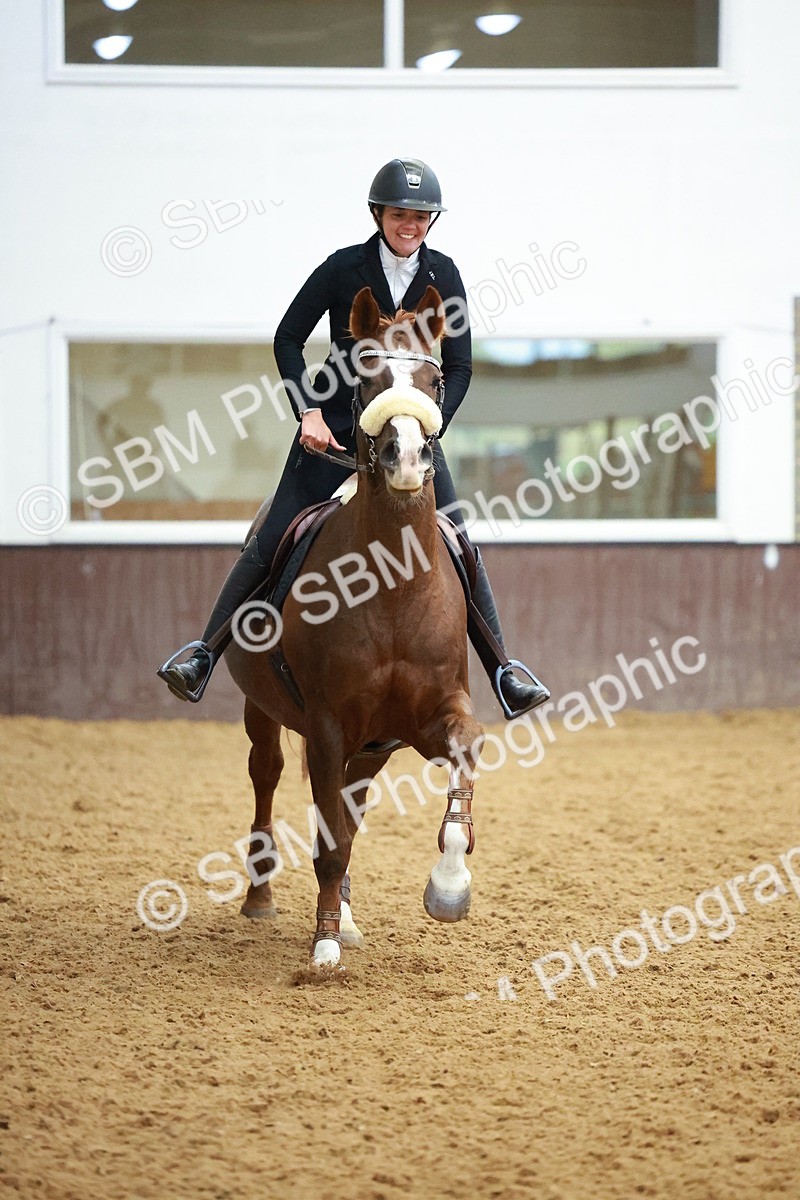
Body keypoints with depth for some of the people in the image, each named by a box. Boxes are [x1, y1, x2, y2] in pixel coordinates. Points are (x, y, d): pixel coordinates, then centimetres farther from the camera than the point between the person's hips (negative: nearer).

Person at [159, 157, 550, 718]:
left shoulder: (443, 275, -1)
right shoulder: (345, 268, -7)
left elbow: (459, 368, 1)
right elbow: (288, 340, 0)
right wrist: (308, 410, -11)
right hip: (334, 428, -2)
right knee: (273, 542, -6)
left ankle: (504, 673, 1)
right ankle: (204, 654, 1)